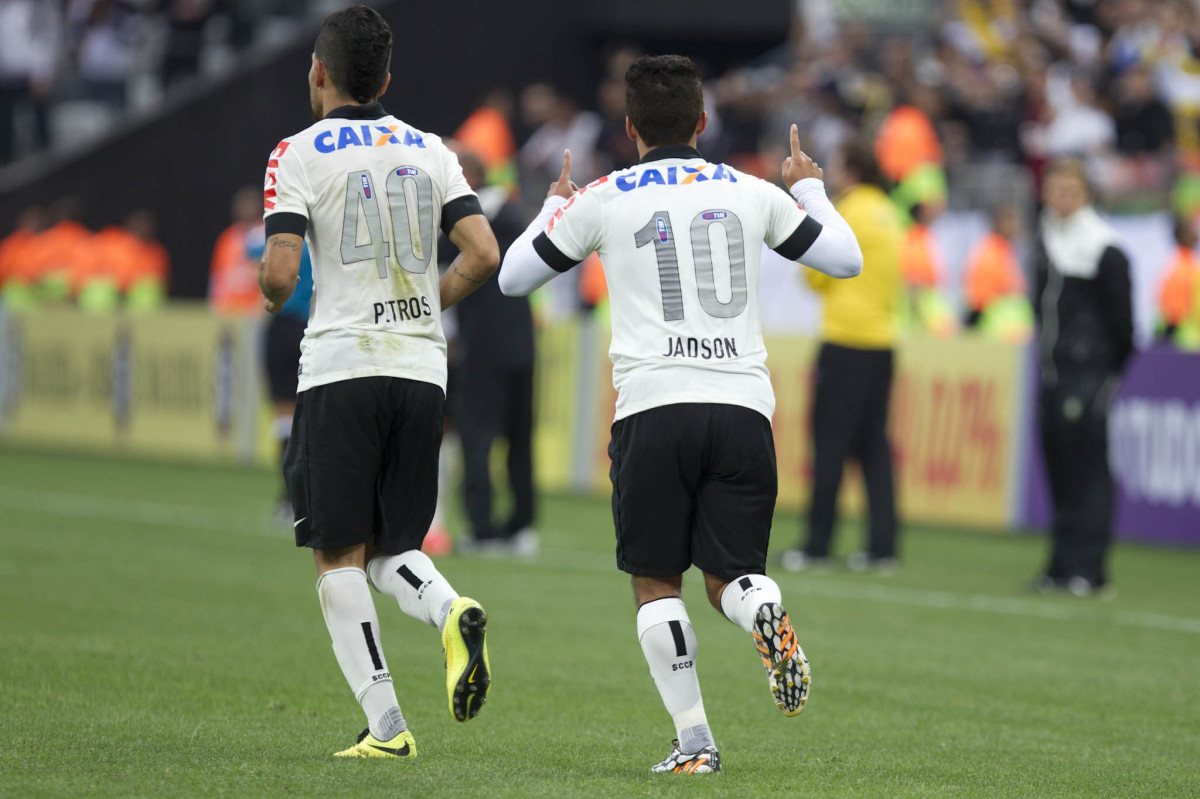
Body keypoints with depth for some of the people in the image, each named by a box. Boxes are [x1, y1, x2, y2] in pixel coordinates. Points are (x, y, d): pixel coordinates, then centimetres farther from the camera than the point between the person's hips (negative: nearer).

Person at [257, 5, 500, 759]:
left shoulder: (300, 154, -2)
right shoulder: (429, 150, 11)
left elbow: (280, 274, -11)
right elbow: (483, 254, 1)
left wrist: (271, 300, 12)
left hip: (341, 366, -4)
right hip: (422, 367, 4)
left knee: (340, 557, 2)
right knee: (391, 550, 14)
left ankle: (386, 724, -8)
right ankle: (452, 611, -19)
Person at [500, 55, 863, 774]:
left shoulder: (601, 200, 7)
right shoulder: (751, 194, 13)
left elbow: (515, 276, 16)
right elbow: (847, 258, 22)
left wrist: (553, 207, 33)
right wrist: (811, 189, 39)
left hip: (653, 405, -2)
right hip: (744, 404, 2)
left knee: (657, 583, 9)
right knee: (731, 577, 7)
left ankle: (694, 739, -3)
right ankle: (767, 615, -29)